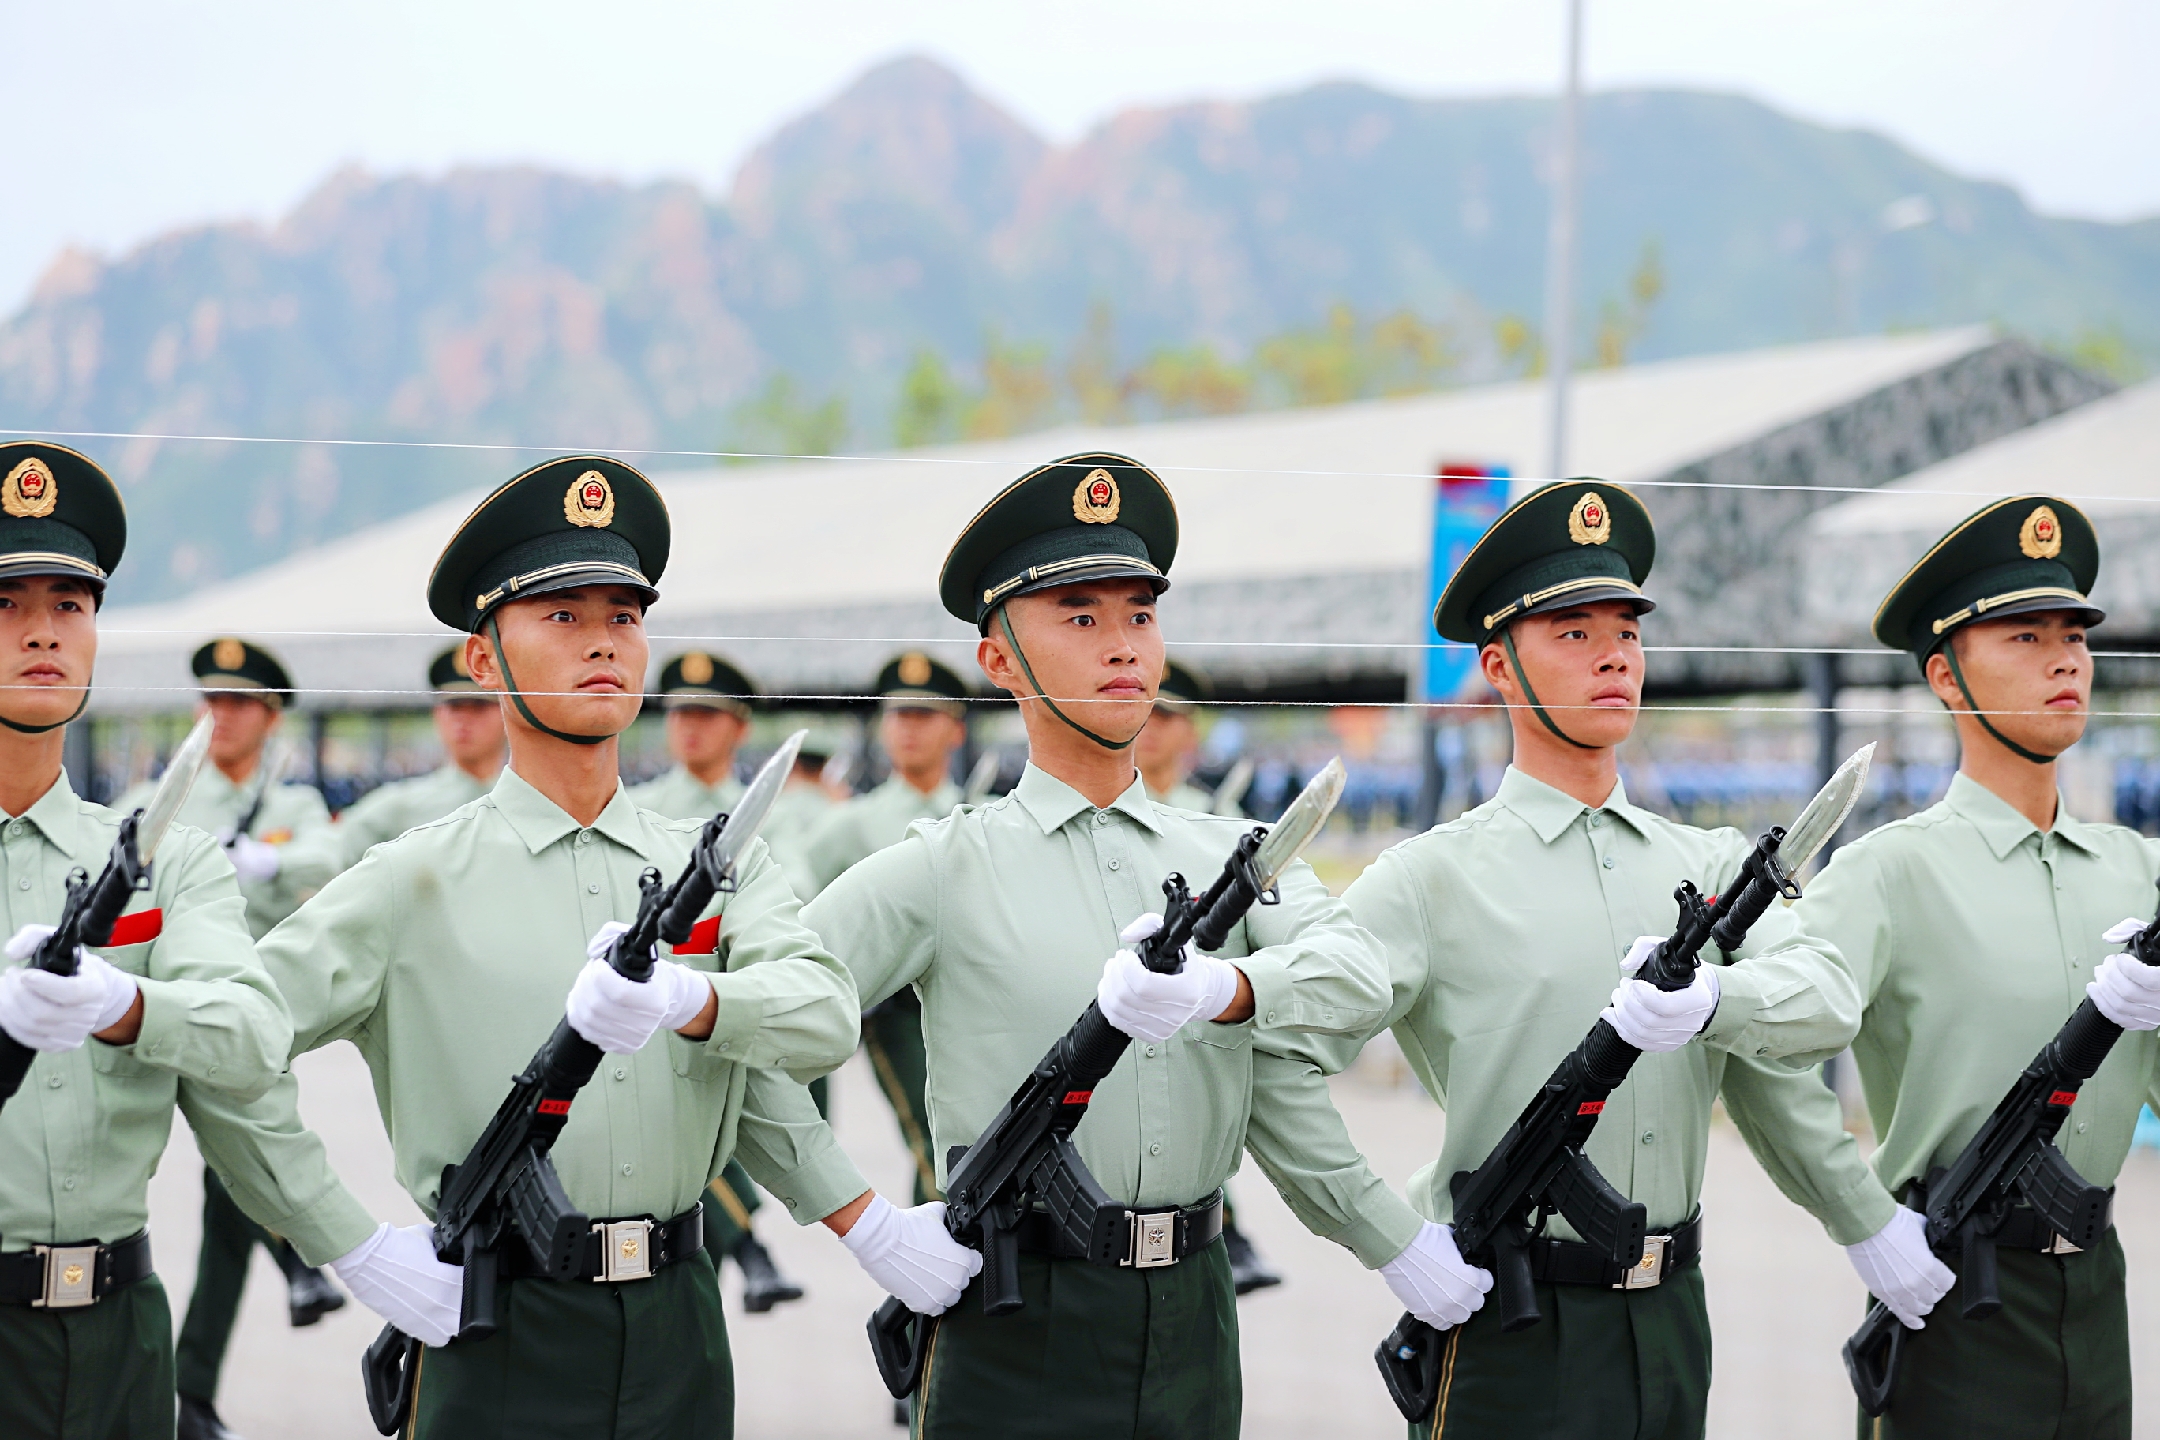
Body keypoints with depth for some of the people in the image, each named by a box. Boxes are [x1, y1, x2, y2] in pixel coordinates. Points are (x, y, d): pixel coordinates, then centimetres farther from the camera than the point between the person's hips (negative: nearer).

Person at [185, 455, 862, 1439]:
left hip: (678, 1323, 3)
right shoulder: (418, 879, -2)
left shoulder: (721, 867, 8)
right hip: (505, 1332, -3)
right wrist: (353, 1245, -9)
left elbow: (826, 1017, -10)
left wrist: (688, 999, -30)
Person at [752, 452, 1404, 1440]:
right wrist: (865, 1223, -8)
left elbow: (1355, 972, -11)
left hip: (1193, 1321, 3)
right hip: (1022, 1334, -3)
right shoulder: (944, 869, -1)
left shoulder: (1231, 858, 9)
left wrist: (1221, 986, -30)